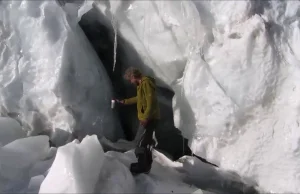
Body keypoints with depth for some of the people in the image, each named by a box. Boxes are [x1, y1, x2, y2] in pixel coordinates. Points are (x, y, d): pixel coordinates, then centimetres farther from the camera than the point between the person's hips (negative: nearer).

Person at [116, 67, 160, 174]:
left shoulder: (146, 83, -18)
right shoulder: (142, 84, 15)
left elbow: (151, 102, -25)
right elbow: (139, 98, 32)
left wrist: (145, 118, -26)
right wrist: (124, 101, 38)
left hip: (150, 119, -11)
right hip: (148, 119, 11)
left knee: (141, 144, -8)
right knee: (146, 142, 17)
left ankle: (142, 167, 1)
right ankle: (145, 165, 27)